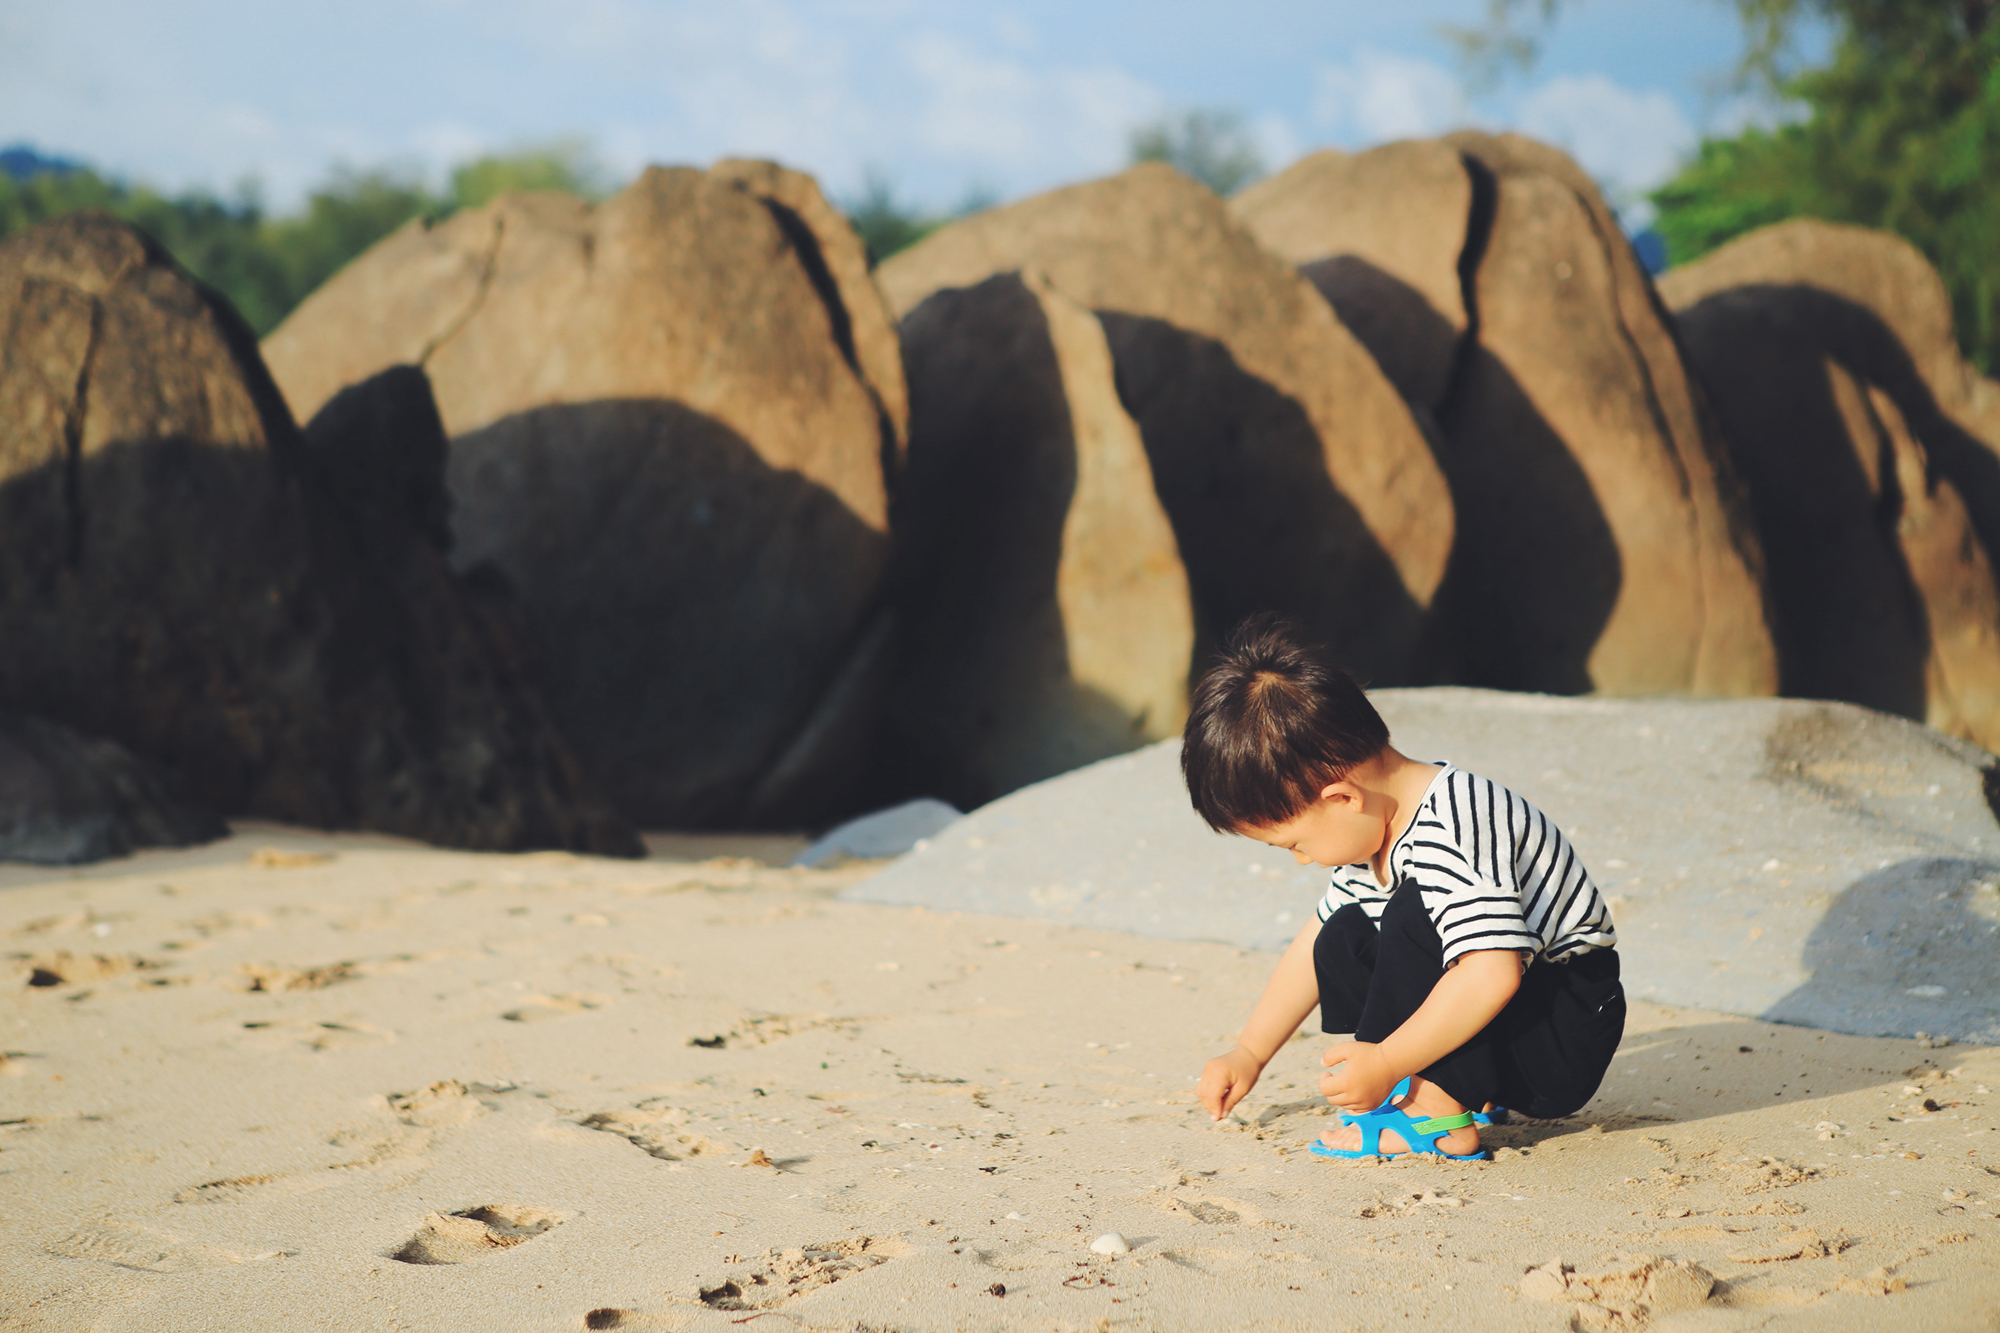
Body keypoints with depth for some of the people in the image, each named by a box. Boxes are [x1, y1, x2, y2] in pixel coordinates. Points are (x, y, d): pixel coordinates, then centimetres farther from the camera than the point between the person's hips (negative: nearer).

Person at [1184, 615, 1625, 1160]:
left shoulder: (1451, 832, -28)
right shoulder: (1373, 830, 4)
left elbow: (1492, 973, -38)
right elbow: (1313, 945, 17)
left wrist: (1386, 1063, -33)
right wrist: (1248, 1054, 17)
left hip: (1570, 1037, -10)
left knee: (1412, 917, -27)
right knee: (1342, 940, 2)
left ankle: (1439, 1118, -21)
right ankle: (1467, 1088, -3)